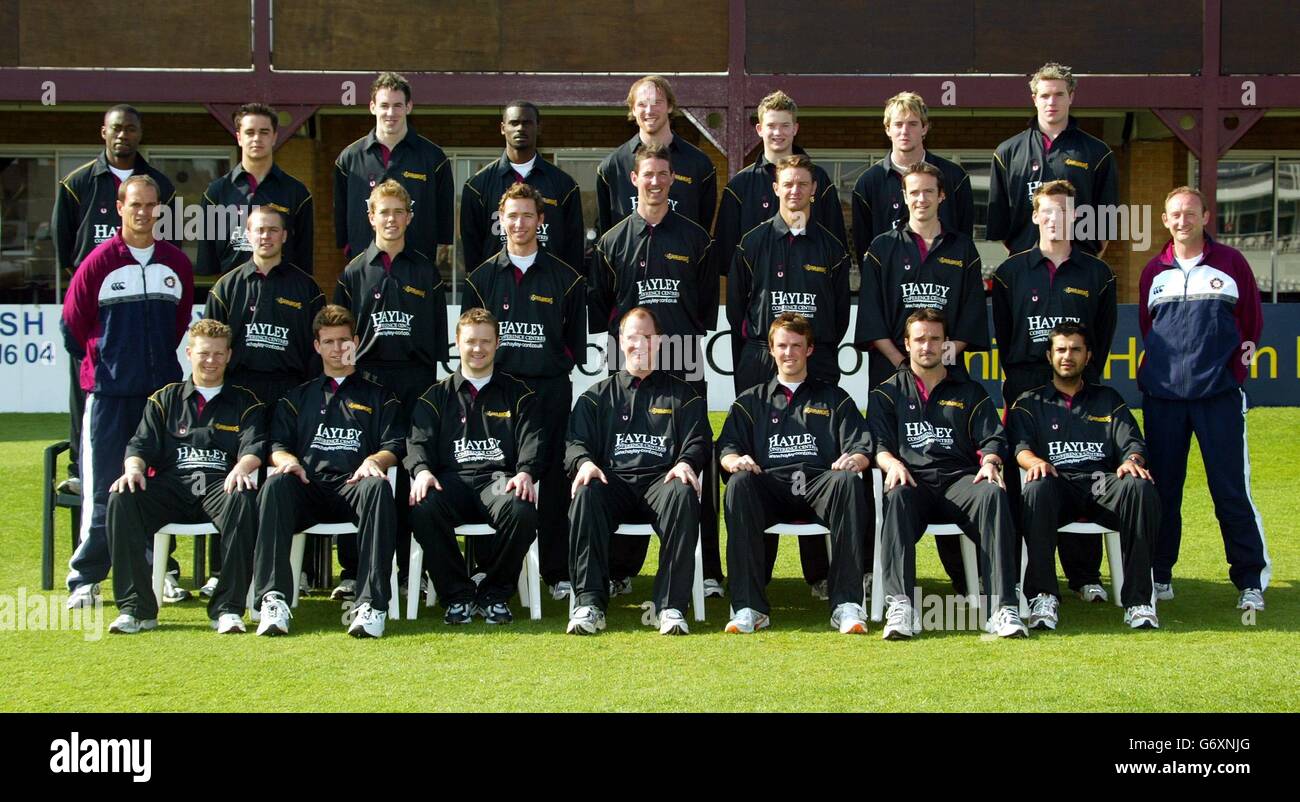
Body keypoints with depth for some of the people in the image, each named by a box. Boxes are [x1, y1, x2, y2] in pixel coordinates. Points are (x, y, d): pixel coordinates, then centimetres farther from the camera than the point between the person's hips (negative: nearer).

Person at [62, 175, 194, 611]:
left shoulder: (176, 263, 7)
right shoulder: (99, 261, -3)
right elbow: (73, 321, 4)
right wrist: (106, 356, 6)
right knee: (103, 488, -3)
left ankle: (161, 573, 15)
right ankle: (86, 579, 4)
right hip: (109, 391, -3)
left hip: (163, 388, 3)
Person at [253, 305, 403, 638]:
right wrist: (286, 459, -7)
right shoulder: (297, 398, 30)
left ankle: (371, 604, -45)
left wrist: (374, 461, -12)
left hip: (353, 485, -1)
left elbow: (395, 446, 11)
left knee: (377, 487, -38)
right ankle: (273, 600, -43)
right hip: (308, 487, 1)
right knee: (275, 484, -34)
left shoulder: (378, 397, 25)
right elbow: (277, 445, 18)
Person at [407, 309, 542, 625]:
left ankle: (494, 594, -12)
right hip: (451, 479, 1)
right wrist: (421, 470, -14)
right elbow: (419, 440, 9)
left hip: (499, 478, 0)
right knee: (423, 508, -35)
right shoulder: (437, 396, 22)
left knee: (521, 510, -37)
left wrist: (525, 472, -16)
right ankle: (457, 594, -16)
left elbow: (532, 440, 7)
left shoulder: (518, 394, 20)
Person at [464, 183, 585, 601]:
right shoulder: (482, 277, 11)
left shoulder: (565, 278, 7)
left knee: (551, 478, -2)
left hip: (550, 390, -1)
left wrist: (554, 365, 0)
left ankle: (557, 572, 3)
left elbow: (577, 340, 10)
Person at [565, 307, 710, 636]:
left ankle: (670, 605, -36)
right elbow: (576, 441, 13)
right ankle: (589, 603, -35)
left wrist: (685, 463, -13)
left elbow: (698, 441, 11)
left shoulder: (682, 394, 22)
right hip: (613, 482, 1)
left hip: (661, 480, -1)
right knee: (585, 494, -35)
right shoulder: (597, 396, 24)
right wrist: (584, 462, -12)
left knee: (682, 495, -37)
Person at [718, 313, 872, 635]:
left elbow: (862, 449, 14)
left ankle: (847, 604, -38)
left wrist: (855, 460, -12)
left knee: (848, 481, -35)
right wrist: (735, 460, -12)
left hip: (820, 486, 0)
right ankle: (749, 606, -38)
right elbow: (727, 449, 14)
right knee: (739, 483, -34)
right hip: (770, 486, 0)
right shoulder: (751, 401, 27)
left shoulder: (834, 398, 26)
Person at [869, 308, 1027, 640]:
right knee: (896, 497, -39)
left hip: (961, 480, 1)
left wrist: (990, 462, -10)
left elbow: (993, 439, 14)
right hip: (913, 481, -1)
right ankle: (901, 607, -49)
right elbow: (878, 443, 10)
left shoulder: (970, 392, 25)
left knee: (993, 494, -35)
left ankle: (1003, 607, -42)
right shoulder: (888, 393, 23)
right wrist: (892, 463, -14)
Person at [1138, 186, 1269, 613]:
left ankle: (1251, 581, 2)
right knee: (1162, 488, 5)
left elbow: (1252, 323, 9)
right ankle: (1159, 575, 15)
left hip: (1219, 395, -2)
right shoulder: (1154, 272, 11)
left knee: (1231, 489, -4)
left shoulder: (1230, 263, 5)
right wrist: (1158, 370, 11)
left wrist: (1236, 369, 3)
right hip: (1162, 397, 3)